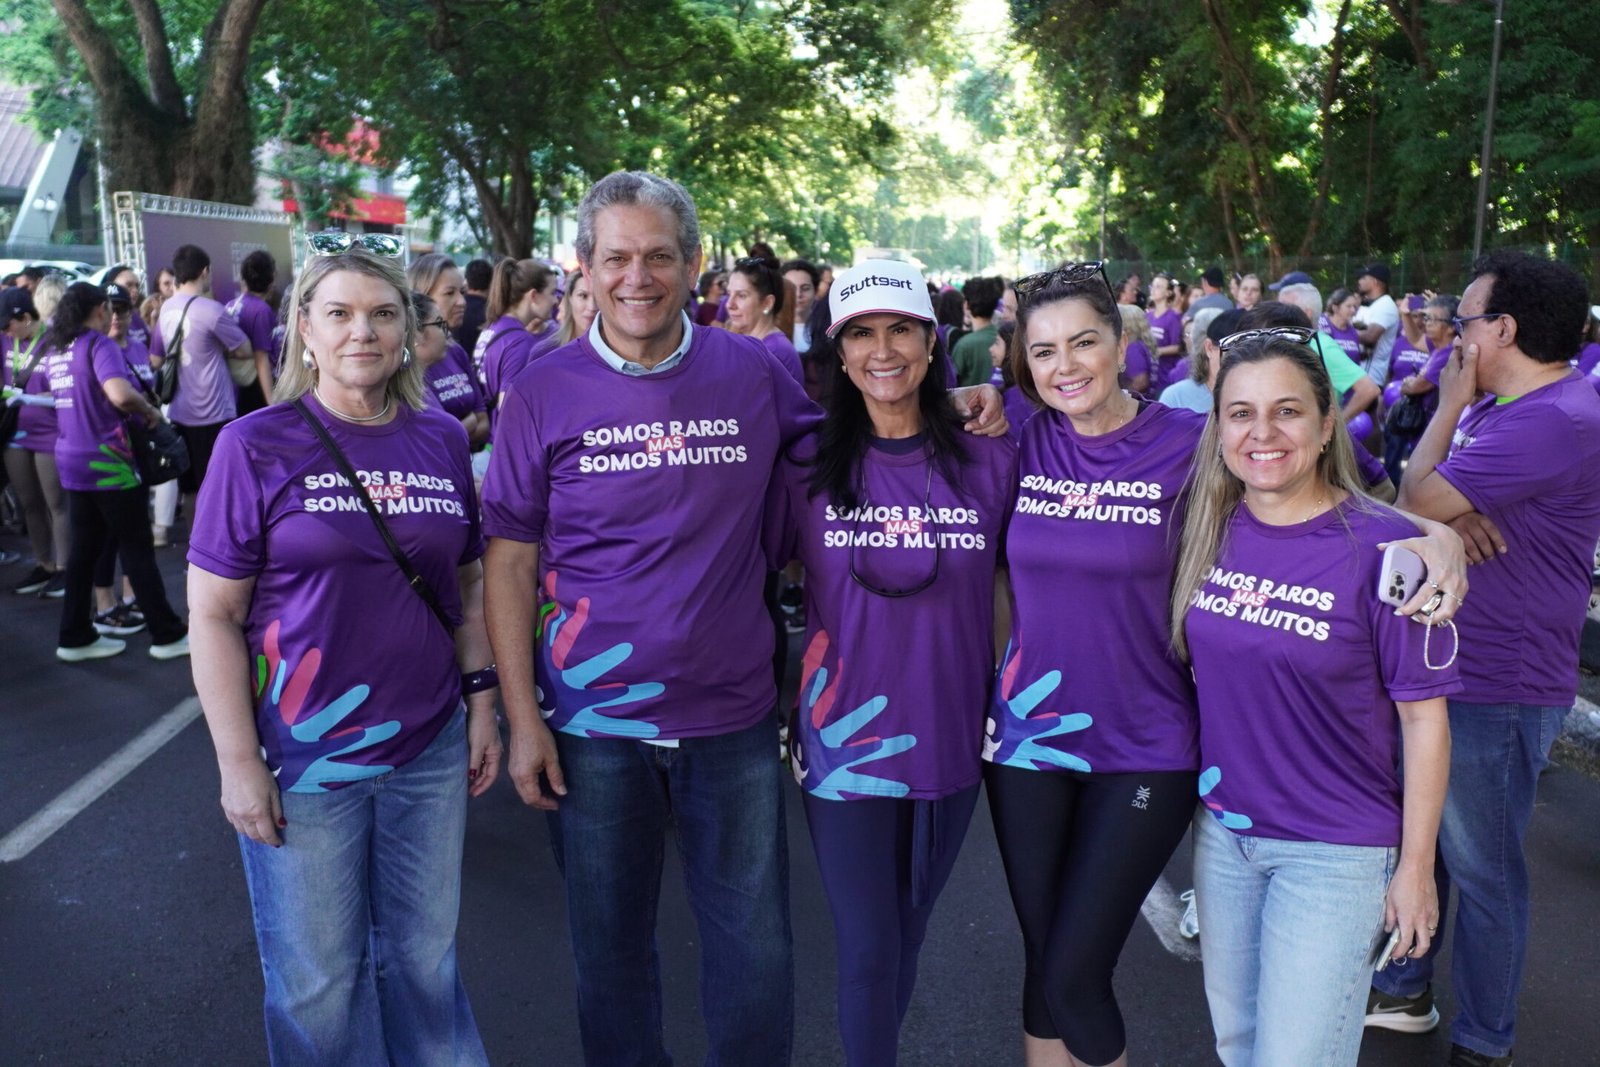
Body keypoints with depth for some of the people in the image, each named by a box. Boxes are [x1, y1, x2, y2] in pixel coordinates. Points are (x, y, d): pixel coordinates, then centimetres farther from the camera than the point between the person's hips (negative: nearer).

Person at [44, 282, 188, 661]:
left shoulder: (54, 350, 10)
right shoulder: (99, 345, -15)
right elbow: (120, 394, -31)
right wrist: (151, 411, -15)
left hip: (71, 460, 8)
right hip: (109, 460, -8)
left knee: (84, 548, 14)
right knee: (137, 549, 0)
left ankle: (75, 637, 20)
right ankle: (167, 635, 8)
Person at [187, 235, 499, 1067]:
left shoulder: (442, 439, 2)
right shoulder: (256, 446, -8)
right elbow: (213, 616, -8)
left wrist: (481, 701, 6)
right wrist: (237, 764, -10)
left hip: (431, 748, 3)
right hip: (304, 757, -3)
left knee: (424, 958, 17)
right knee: (317, 981, 12)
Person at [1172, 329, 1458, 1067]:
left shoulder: (1382, 547, -16)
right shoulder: (1209, 529, -3)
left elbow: (1422, 717, -11)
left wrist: (1415, 867, -7)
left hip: (1336, 852, -4)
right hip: (1221, 832, 5)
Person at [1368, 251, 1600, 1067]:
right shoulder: (1499, 408, 9)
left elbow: (1415, 499, -23)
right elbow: (1425, 496, 7)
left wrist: (1451, 405, -9)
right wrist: (1451, 507, -17)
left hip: (1499, 690, -10)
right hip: (1442, 666, 10)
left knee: (1482, 870, 7)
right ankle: (1402, 993, 39)